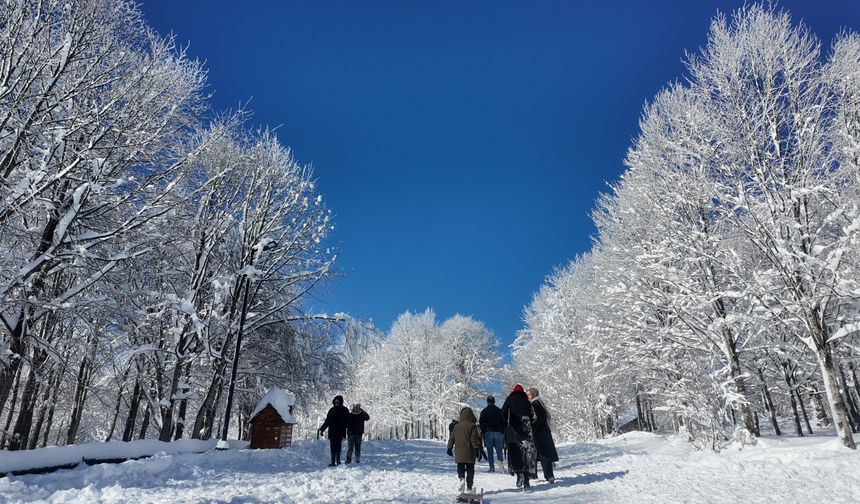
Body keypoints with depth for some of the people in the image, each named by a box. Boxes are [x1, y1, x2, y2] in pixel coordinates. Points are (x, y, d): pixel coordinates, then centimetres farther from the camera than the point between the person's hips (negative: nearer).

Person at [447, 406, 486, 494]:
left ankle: (461, 478, -16)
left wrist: (449, 448, 24)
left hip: (458, 452, 3)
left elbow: (451, 438, 12)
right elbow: (474, 439, -12)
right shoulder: (472, 426, -6)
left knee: (460, 467, 12)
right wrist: (477, 449, -8)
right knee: (470, 470, 8)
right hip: (469, 453, -2)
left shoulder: (456, 426, 7)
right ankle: (469, 487, 7)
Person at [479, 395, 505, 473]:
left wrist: (483, 432, 9)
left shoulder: (484, 411, 3)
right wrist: (502, 432, 15)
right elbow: (503, 422, 10)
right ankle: (500, 461, -23)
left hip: (488, 432, -1)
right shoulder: (499, 410, 9)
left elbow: (481, 423, 1)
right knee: (499, 449, 4)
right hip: (498, 432, 2)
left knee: (490, 451, 3)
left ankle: (492, 467, -3)